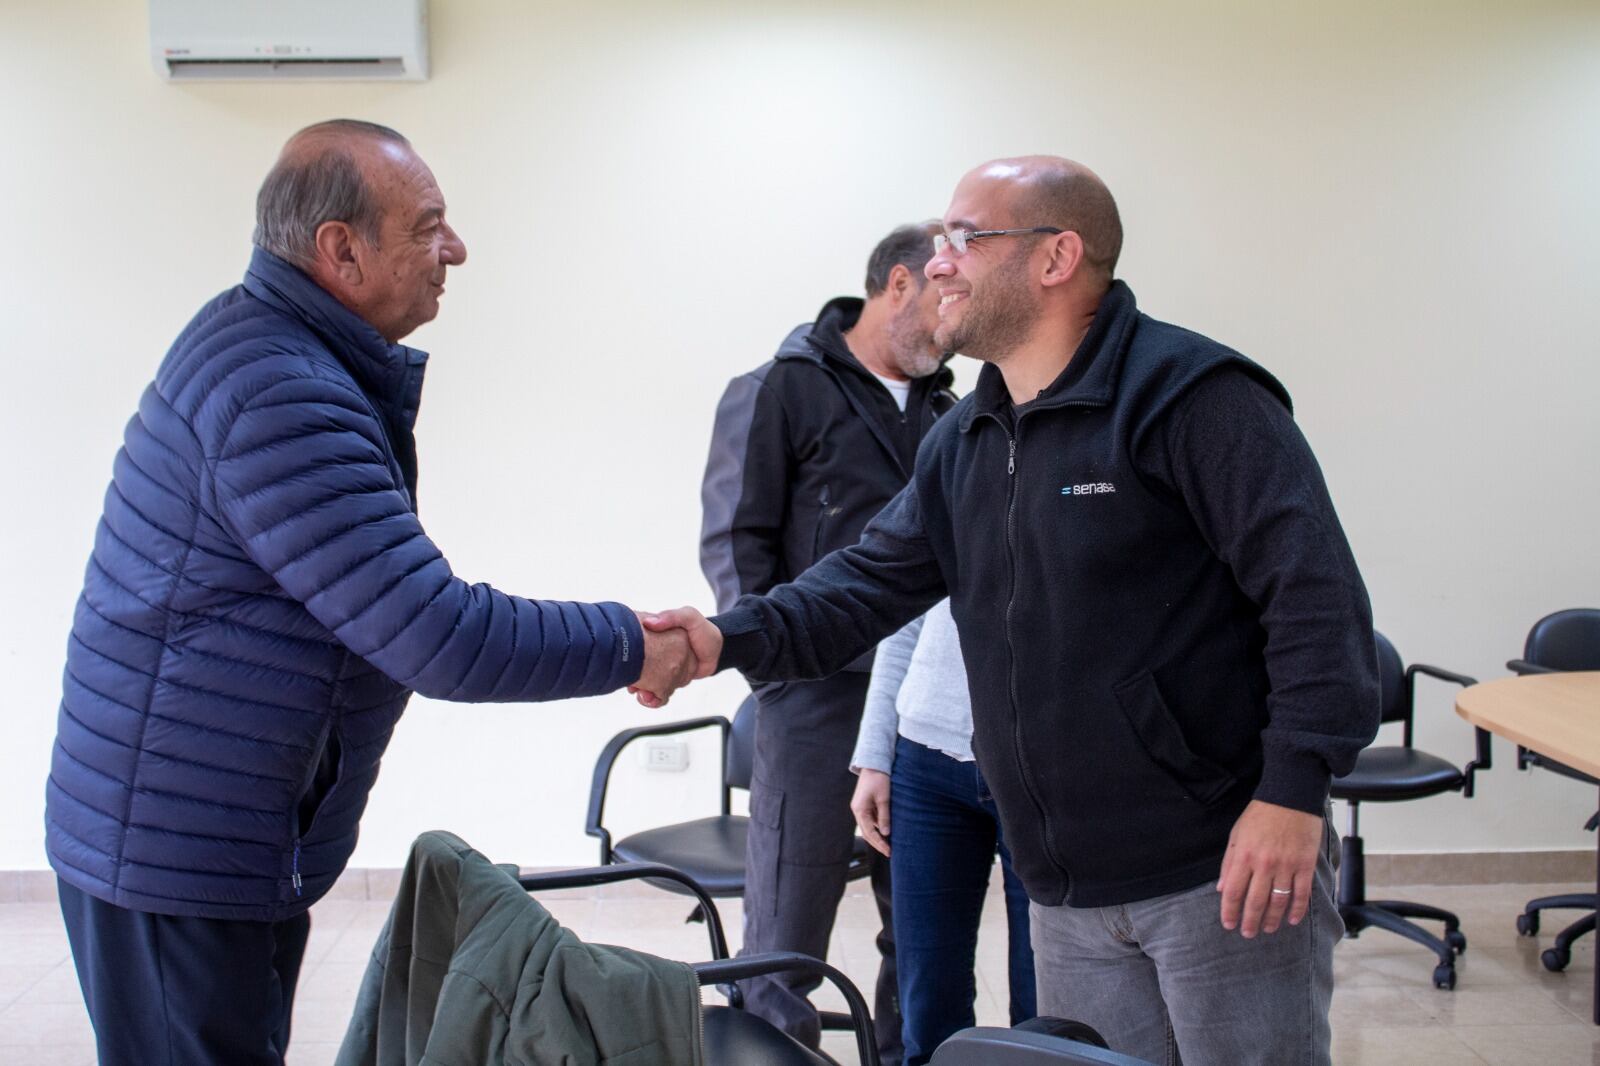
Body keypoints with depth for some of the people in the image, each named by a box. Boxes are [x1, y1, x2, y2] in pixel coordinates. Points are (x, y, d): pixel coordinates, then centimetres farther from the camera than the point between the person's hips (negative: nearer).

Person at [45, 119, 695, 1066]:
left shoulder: (264, 339, 8)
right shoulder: (278, 400, -26)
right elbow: (444, 642, -27)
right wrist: (630, 648, -15)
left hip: (238, 837, 10)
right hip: (180, 851, -10)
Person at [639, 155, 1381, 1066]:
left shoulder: (1189, 395, -14)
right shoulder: (963, 444, 12)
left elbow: (1314, 589, -18)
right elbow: (873, 581, 11)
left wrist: (1294, 792, -23)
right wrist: (733, 638, -5)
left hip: (1227, 866, -7)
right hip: (1069, 891, 7)